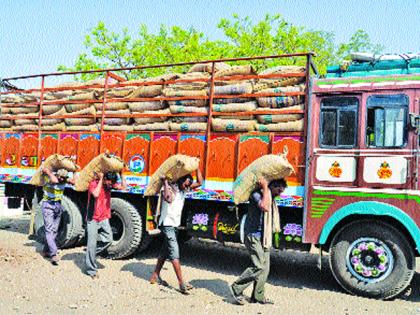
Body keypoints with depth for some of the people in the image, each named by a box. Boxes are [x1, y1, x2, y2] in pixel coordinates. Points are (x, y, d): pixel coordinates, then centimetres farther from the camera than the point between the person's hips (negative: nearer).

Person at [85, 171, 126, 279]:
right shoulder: (94, 183, -15)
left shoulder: (109, 184, 2)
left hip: (104, 218, 5)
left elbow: (123, 187, 1)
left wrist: (121, 174, -6)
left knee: (108, 239, -4)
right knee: (92, 244, -2)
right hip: (93, 219, -5)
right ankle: (91, 270, 8)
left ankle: (91, 253, 22)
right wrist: (100, 180, -26)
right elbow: (96, 194, -34)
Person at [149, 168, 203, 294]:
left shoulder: (183, 190, 8)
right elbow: (168, 199, -40)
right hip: (167, 225, -9)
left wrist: (196, 167, 1)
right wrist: (166, 183, -31)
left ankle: (155, 276, 28)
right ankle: (181, 283, -15)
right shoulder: (170, 188, -17)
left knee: (165, 251, 16)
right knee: (174, 253, -13)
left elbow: (199, 183, 6)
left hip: (174, 225, 9)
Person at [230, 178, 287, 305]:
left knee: (265, 268, 7)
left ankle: (258, 296, 17)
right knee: (258, 266, -14)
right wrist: (265, 188, -23)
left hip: (264, 237, 9)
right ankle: (237, 288, 1)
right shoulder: (257, 194, -12)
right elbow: (264, 207, -31)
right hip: (254, 236, -9)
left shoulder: (271, 199, 15)